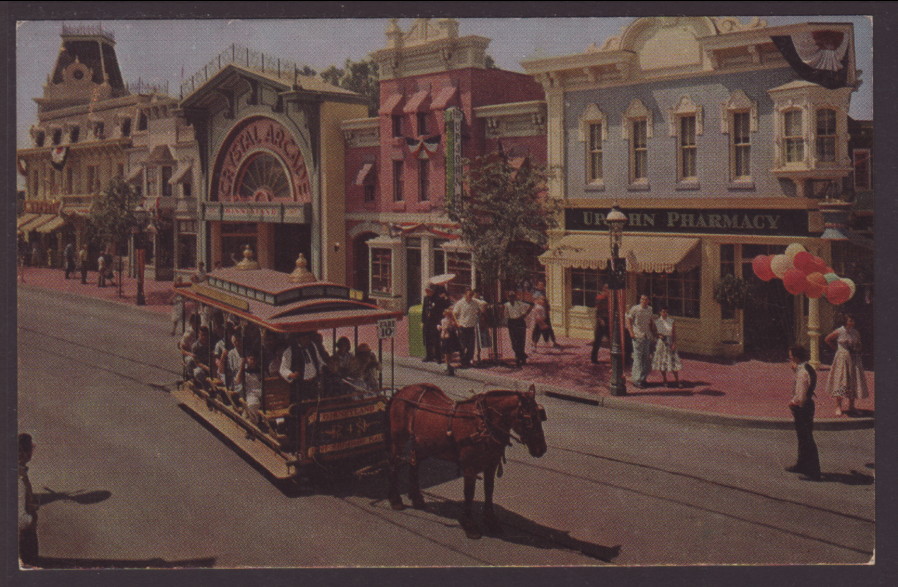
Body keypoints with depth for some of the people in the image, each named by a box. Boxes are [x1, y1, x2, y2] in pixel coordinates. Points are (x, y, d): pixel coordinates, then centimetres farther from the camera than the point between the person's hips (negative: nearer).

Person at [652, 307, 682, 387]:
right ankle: (664, 381, 15)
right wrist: (659, 335, -12)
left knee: (673, 362, -5)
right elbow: (654, 332, 9)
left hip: (670, 342, -1)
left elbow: (674, 333, 0)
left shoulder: (671, 321, 2)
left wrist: (674, 343, -10)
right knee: (662, 362, 5)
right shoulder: (656, 321, 3)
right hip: (660, 343, 1)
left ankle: (677, 381, 2)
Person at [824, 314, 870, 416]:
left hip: (854, 360, 4)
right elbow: (827, 339, 7)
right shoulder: (839, 332, -7)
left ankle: (851, 406, 16)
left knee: (853, 383, 5)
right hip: (842, 359, -4)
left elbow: (858, 346, 15)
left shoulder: (856, 333, 4)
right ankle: (838, 407, 2)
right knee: (840, 382, -5)